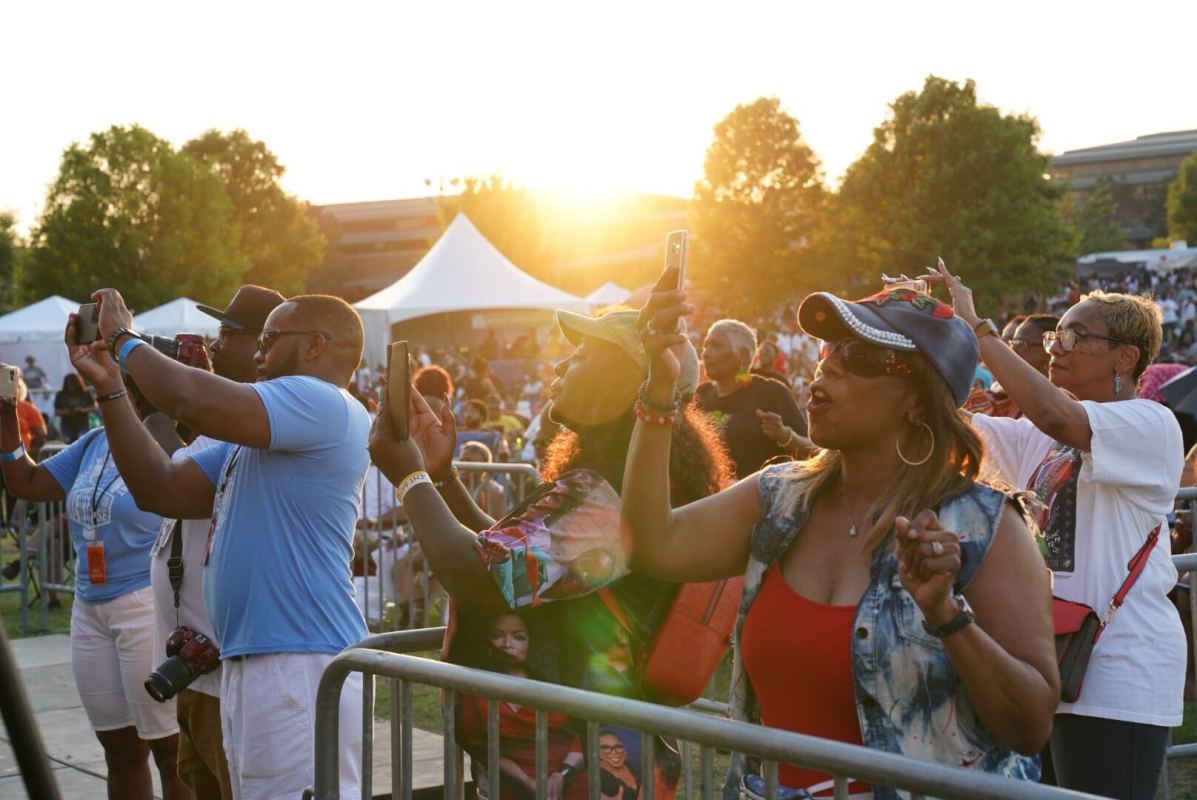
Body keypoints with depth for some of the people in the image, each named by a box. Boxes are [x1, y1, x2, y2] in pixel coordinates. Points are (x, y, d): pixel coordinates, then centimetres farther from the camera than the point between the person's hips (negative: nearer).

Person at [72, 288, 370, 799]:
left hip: (300, 665, -10)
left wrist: (123, 339, -5)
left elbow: (194, 401, -23)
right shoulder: (251, 438, 23)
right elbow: (161, 491, 18)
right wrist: (109, 388, 11)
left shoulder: (321, 403, -11)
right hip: (248, 662, 10)